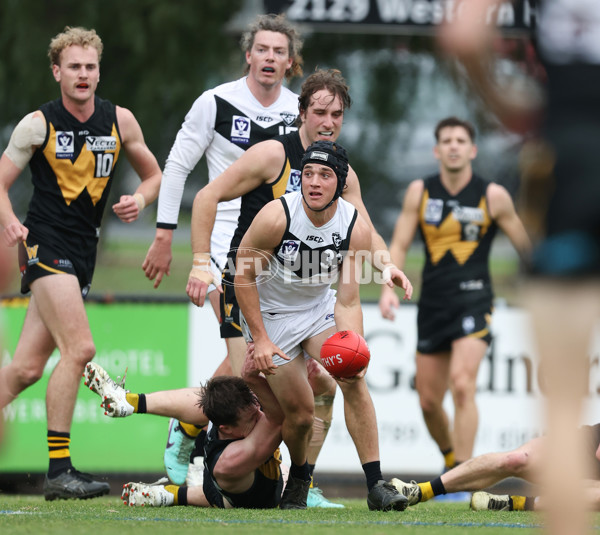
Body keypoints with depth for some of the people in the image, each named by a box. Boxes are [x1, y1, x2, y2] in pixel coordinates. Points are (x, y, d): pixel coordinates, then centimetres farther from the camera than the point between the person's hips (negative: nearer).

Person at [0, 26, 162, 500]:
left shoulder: (119, 121, 7)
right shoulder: (38, 124, -5)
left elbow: (153, 173, 19)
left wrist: (140, 199, -3)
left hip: (82, 252, 5)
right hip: (44, 243, -5)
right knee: (79, 349, -19)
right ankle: (59, 470, -16)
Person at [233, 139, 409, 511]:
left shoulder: (357, 228, -20)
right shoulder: (277, 217, -27)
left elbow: (348, 302, -17)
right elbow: (244, 277, -14)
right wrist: (260, 340, -17)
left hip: (319, 307, 2)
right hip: (272, 314, -2)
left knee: (354, 380, -21)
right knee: (300, 411, -4)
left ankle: (376, 484, -16)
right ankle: (299, 477, 30)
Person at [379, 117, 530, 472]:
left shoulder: (493, 196, -2)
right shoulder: (420, 192, 4)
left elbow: (528, 247, 6)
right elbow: (399, 245, 6)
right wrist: (389, 288, -9)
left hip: (473, 299, -4)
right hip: (433, 302, 4)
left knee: (462, 384, -22)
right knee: (428, 399, 8)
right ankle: (450, 458, 35)